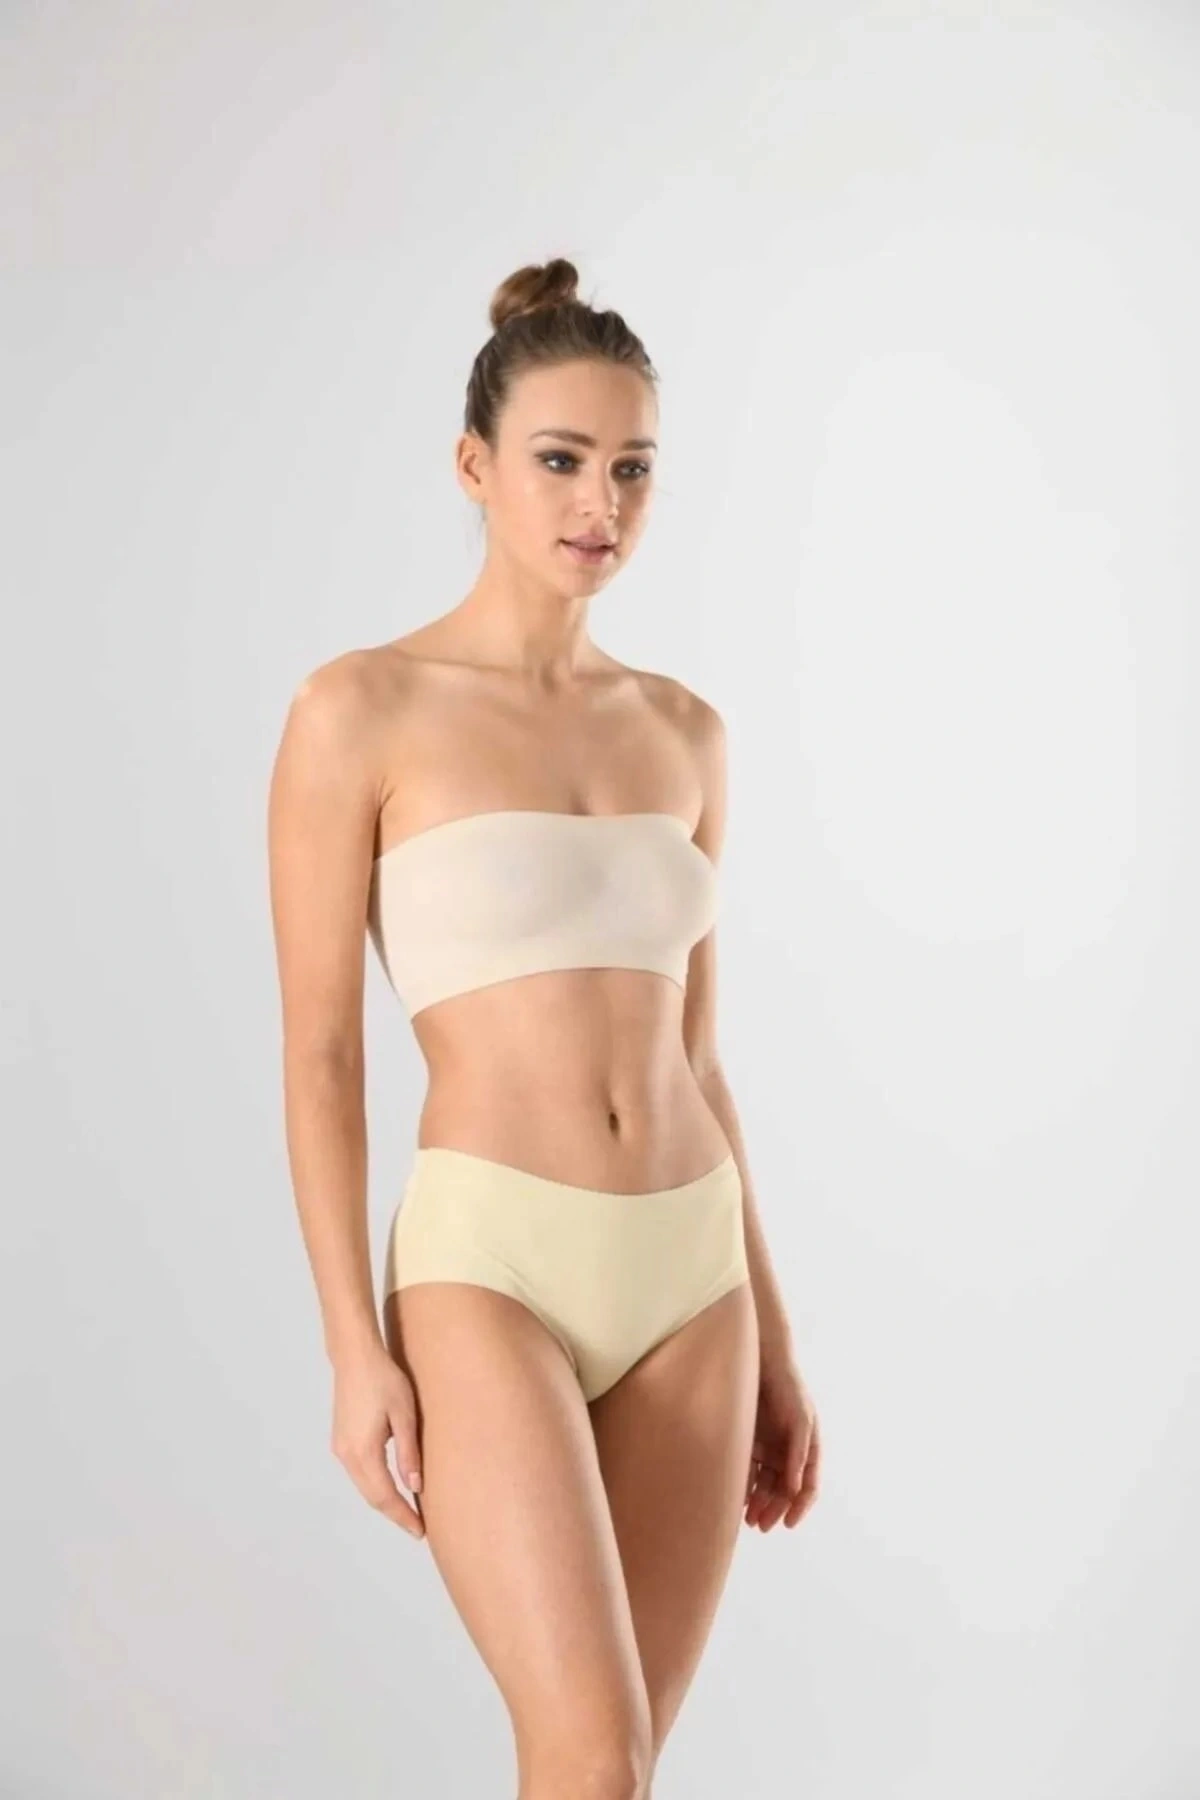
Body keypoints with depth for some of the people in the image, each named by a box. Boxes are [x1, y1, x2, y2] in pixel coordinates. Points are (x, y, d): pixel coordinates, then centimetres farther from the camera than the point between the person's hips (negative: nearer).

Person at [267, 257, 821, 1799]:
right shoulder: (360, 710, -5)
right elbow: (318, 1053, -6)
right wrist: (354, 1348, -12)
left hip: (687, 1280, 5)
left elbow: (690, 1051, 13)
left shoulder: (682, 730, 10)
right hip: (489, 1270, -5)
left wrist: (772, 1334, 12)